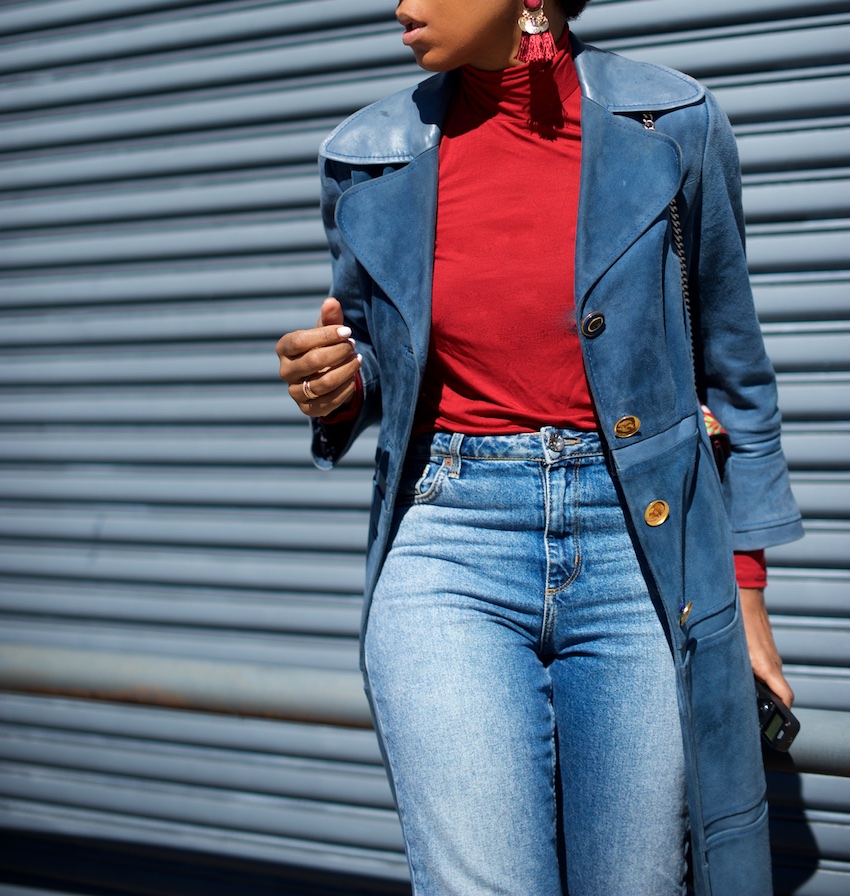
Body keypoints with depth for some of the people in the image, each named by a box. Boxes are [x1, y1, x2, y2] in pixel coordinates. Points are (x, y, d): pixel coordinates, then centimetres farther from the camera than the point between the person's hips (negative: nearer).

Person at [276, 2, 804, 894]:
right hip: (449, 552, 1)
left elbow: (731, 371, 8)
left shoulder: (669, 126, -1)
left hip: (640, 554, 0)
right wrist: (335, 389, -6)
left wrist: (746, 593, 8)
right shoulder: (369, 159, 3)